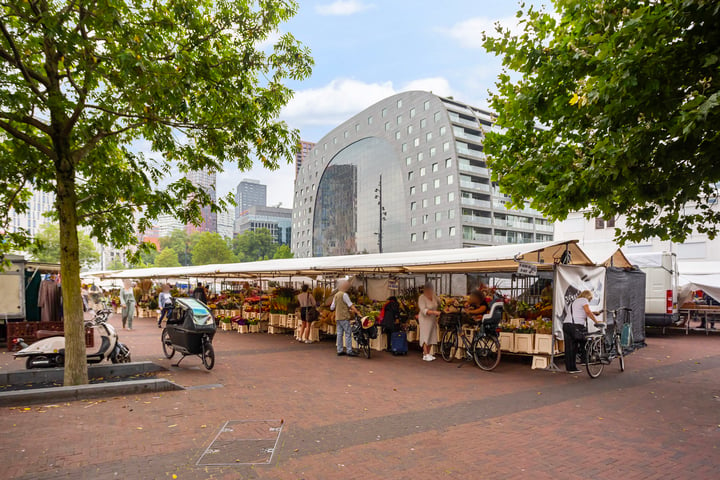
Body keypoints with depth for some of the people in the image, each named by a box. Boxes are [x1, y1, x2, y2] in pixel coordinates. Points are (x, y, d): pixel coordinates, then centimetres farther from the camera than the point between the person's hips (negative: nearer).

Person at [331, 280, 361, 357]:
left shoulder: (336, 295, 15)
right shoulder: (344, 294, -11)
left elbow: (332, 308, 17)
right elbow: (350, 305, -15)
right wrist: (357, 312, -15)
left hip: (338, 317, 9)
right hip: (344, 317, -9)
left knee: (339, 333, 9)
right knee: (348, 333, -7)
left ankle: (339, 350, 10)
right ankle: (349, 351, -8)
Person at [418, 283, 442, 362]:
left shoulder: (434, 297, 5)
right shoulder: (422, 298, -15)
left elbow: (439, 304, 23)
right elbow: (423, 310, -24)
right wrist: (434, 312, -34)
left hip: (433, 319, 7)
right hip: (425, 319, -7)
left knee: (431, 337, 8)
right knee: (425, 337, -7)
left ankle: (428, 353, 17)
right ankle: (425, 355, -3)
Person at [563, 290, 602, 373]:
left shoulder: (574, 302, 30)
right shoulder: (584, 300, 4)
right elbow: (588, 312, -10)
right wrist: (596, 321, -6)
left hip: (566, 324, 8)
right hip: (576, 326, -8)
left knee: (569, 347, 7)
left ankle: (570, 368, 11)